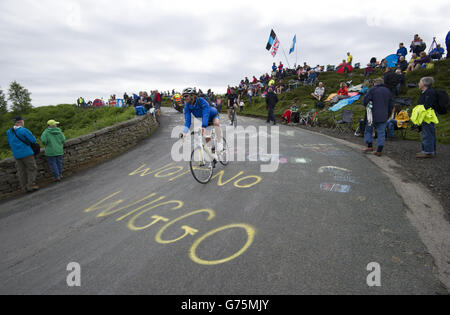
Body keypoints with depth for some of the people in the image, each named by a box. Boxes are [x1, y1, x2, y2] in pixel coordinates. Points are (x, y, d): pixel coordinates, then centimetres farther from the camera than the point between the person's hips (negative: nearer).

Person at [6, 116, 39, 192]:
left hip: (17, 155, 6)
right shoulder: (24, 130, -13)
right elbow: (33, 140, -11)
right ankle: (31, 186, -1)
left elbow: (11, 143, 18)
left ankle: (25, 188, 13)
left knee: (21, 171, 9)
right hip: (27, 154, -6)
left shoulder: (9, 132, 8)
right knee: (32, 169, 3)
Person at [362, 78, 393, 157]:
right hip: (384, 117, 4)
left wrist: (367, 105, 11)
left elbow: (365, 101, -10)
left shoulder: (372, 90, -4)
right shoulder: (388, 91, 12)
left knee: (368, 129, 13)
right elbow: (391, 105, 14)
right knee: (381, 132, 5)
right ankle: (379, 151, 6)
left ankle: (370, 146, 9)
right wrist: (388, 115, 21)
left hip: (373, 115, -4)